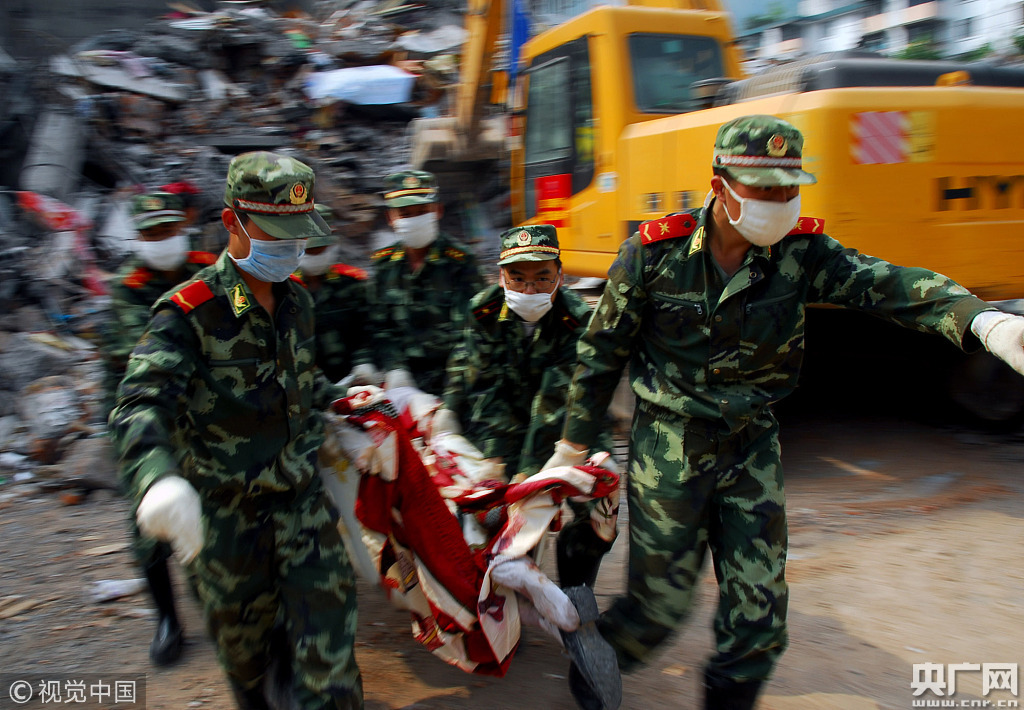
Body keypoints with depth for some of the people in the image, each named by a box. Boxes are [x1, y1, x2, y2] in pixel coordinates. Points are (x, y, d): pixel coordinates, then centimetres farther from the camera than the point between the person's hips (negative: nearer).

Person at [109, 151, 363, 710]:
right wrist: (158, 477, -49)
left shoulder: (296, 301, 3)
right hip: (227, 511, -3)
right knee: (242, 632, 17)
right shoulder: (189, 313, -18)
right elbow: (139, 406, -32)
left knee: (327, 625, -2)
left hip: (301, 494, 4)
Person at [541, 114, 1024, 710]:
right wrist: (574, 444, 2)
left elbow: (887, 285, -24)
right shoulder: (656, 251, -13)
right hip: (670, 443, -3)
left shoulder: (801, 250, -7)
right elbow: (602, 351, -3)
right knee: (662, 600, 5)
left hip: (753, 443, 3)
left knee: (760, 609, 8)